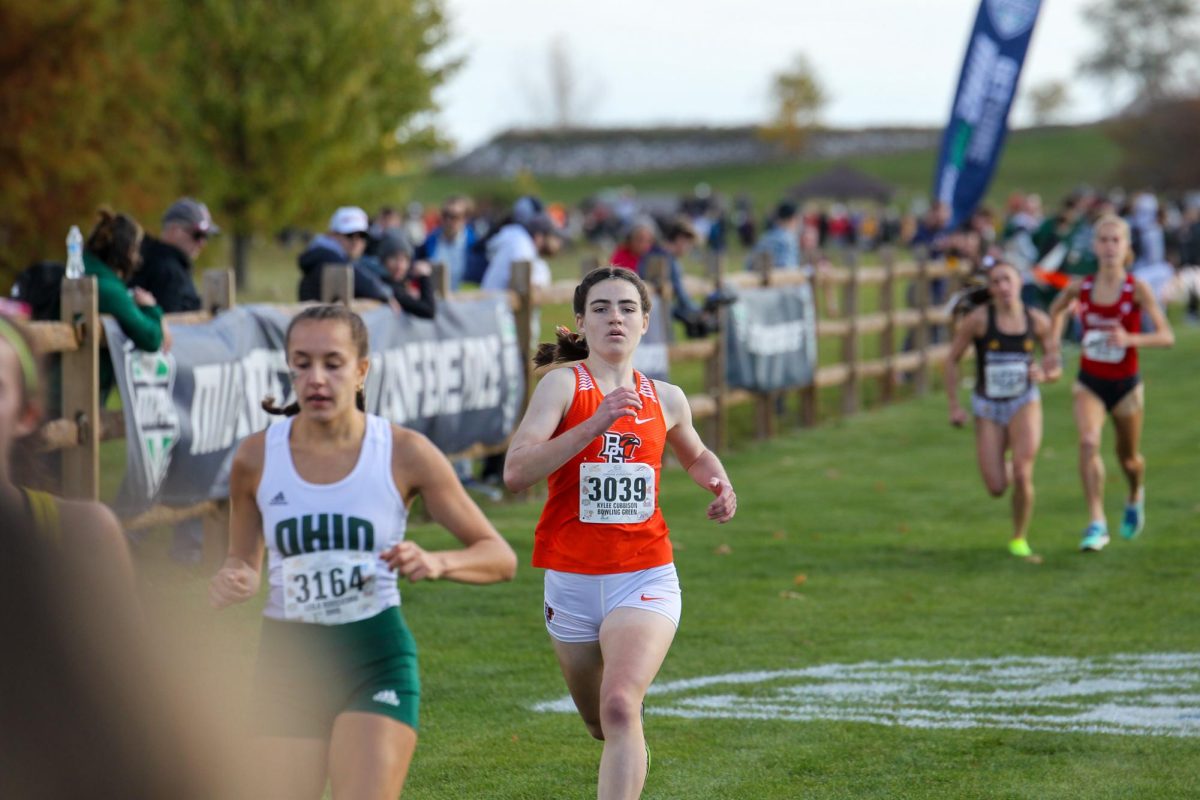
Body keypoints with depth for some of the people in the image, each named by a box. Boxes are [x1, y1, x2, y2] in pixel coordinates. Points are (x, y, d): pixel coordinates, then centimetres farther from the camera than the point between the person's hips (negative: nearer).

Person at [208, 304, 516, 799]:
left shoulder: (405, 453, -6)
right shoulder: (257, 457, -1)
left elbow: (500, 558, -2)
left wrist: (437, 563, -23)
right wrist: (232, 583, -10)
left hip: (377, 659, -2)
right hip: (288, 660, 3)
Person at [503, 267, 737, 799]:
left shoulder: (666, 399, 5)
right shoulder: (563, 384, -6)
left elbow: (695, 455, 28)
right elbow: (516, 473, -21)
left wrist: (719, 482, 5)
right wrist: (595, 423, -29)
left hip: (645, 578, 0)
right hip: (571, 579, 0)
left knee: (619, 706, -24)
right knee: (600, 725, 18)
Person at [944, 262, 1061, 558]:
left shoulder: (1038, 320, -5)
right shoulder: (978, 319, -12)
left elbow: (1056, 366, 4)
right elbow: (952, 360, -3)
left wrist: (1043, 374, -19)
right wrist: (954, 406, -7)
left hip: (1024, 403, 0)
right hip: (987, 407, 0)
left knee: (1022, 474, -19)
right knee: (996, 489, -4)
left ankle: (1019, 540, 4)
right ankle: (1006, 470, 37)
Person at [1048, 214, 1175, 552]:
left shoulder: (1137, 289, -14)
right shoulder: (1080, 287, -6)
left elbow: (1166, 336, -19)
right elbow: (1057, 309, 18)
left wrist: (1130, 339, -35)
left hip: (1126, 385, -1)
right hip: (1089, 383, 1)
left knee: (1128, 457, 15)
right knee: (1088, 442, -24)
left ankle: (1135, 498, 50)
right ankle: (1096, 524, -24)